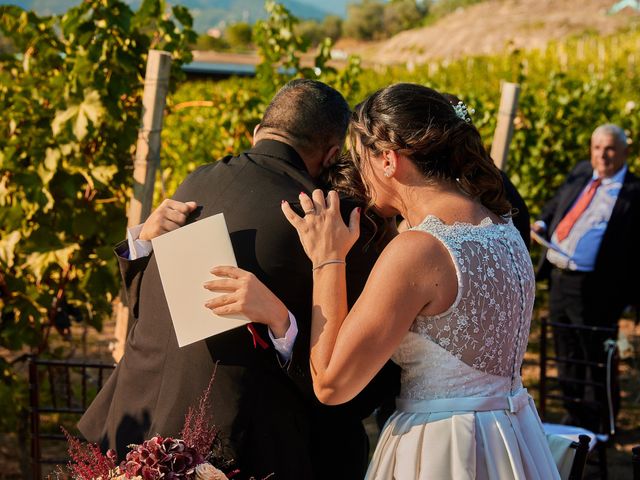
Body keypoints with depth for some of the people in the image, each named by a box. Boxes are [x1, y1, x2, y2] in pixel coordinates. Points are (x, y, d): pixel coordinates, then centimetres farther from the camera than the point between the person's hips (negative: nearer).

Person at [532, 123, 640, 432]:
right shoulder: (580, 173, 12)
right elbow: (556, 204, 28)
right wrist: (542, 223, 7)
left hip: (595, 289, -7)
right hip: (559, 280, 7)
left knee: (597, 361, 3)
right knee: (567, 358, 18)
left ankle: (598, 430, 16)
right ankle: (576, 420, 32)